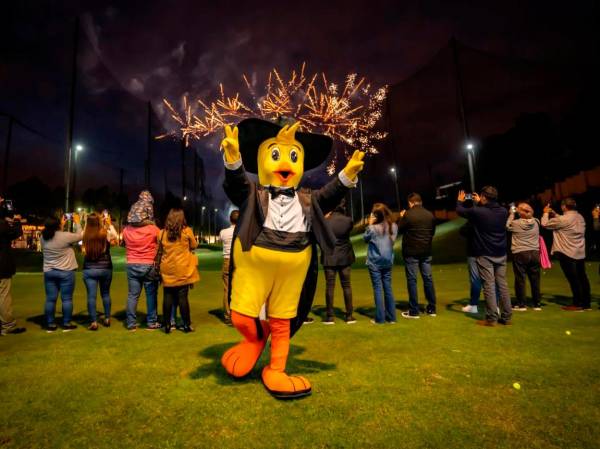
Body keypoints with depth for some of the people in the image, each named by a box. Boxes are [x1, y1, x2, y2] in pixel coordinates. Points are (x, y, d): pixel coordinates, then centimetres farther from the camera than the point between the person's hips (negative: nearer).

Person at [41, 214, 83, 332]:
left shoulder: (44, 238, 0)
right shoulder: (65, 236, -17)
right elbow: (80, 236, -3)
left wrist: (62, 225, 23)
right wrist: (77, 222, 8)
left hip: (48, 272, 5)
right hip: (66, 272, -5)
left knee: (50, 299, 9)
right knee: (67, 298, 3)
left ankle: (50, 324, 15)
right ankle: (66, 324, 8)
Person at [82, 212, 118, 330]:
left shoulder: (85, 235, -10)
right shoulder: (106, 233, -10)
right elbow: (116, 239, 9)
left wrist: (86, 223, 9)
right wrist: (110, 225, 12)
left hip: (89, 269, -1)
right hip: (105, 268, 1)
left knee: (91, 296, 3)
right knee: (105, 294, 16)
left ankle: (93, 322, 2)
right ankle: (107, 319, 23)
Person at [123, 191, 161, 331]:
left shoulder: (127, 230, 1)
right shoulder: (153, 229, -11)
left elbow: (124, 243, 17)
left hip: (132, 265, 4)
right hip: (149, 265, -3)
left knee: (132, 295, 8)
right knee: (151, 294, 5)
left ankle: (131, 323, 14)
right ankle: (151, 322, 11)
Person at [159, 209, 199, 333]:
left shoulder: (162, 233, 0)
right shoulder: (187, 231, -6)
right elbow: (194, 246, 7)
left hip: (167, 270, 2)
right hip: (183, 270, -2)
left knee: (167, 297, 9)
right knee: (182, 297, 2)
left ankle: (167, 324, 17)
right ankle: (187, 325, 10)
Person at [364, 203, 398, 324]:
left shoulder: (373, 228, -18)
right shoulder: (393, 226, -4)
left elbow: (365, 239, 0)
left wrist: (370, 224, -2)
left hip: (374, 263, -4)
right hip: (388, 261, 4)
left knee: (378, 289, 3)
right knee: (388, 288, 12)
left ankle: (380, 318, 7)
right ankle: (391, 317, 19)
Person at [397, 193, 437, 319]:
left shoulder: (408, 214, -13)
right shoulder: (430, 215, 3)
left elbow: (399, 230, -5)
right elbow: (432, 232, 12)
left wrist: (401, 218, 10)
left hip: (411, 252, -5)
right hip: (426, 252, 5)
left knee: (412, 280, 1)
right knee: (428, 278, 12)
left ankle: (414, 311, 5)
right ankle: (431, 308, 20)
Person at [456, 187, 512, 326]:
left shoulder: (477, 212, -14)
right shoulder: (503, 211, 3)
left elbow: (459, 210, 2)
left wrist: (460, 201, 22)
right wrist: (479, 203, 33)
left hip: (485, 255, -5)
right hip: (501, 254, 6)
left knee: (489, 286, -3)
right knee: (502, 285, 10)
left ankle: (491, 318, 1)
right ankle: (507, 317, 16)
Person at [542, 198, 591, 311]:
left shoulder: (564, 219, -18)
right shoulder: (580, 217, 9)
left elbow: (545, 224, -11)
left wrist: (546, 213, 5)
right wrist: (555, 215, 20)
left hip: (567, 254, -8)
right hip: (580, 253, 8)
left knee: (573, 279, -1)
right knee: (582, 278, 13)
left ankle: (578, 304, 5)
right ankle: (586, 303, 21)